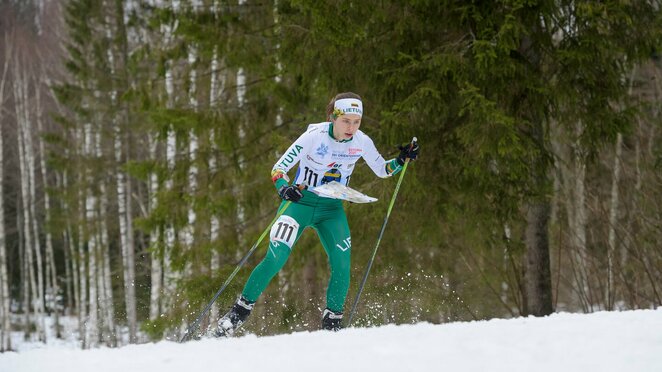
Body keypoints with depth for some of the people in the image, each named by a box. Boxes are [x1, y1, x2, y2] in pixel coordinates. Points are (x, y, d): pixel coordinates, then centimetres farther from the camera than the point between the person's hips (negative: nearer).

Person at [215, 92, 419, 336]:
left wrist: (401, 161, -10)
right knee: (275, 259, -17)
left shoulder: (362, 142, -8)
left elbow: (382, 170, 10)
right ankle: (239, 312, -6)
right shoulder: (314, 136, -19)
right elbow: (278, 169, -15)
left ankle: (331, 323, 0)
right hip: (300, 203, -3)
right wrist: (284, 189, -36)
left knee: (342, 265, -15)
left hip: (332, 210, 3)